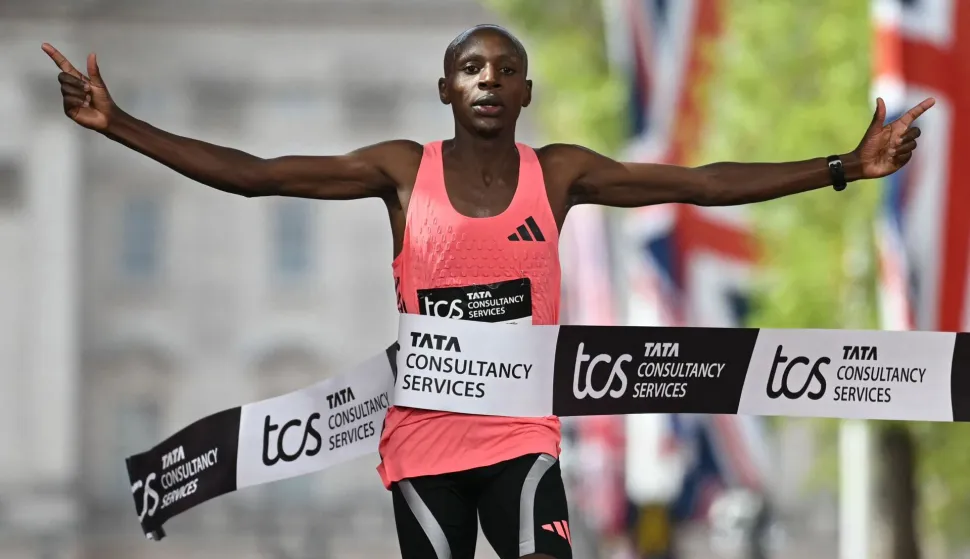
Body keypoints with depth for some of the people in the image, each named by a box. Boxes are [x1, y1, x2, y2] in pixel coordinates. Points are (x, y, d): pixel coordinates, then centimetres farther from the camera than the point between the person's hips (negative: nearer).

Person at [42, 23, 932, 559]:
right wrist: (118, 125, -13)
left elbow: (703, 183, -3)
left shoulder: (559, 173, 0)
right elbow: (253, 174, -6)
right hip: (423, 436, 0)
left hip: (519, 434, 0)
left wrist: (844, 168, -10)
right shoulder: (404, 171, -2)